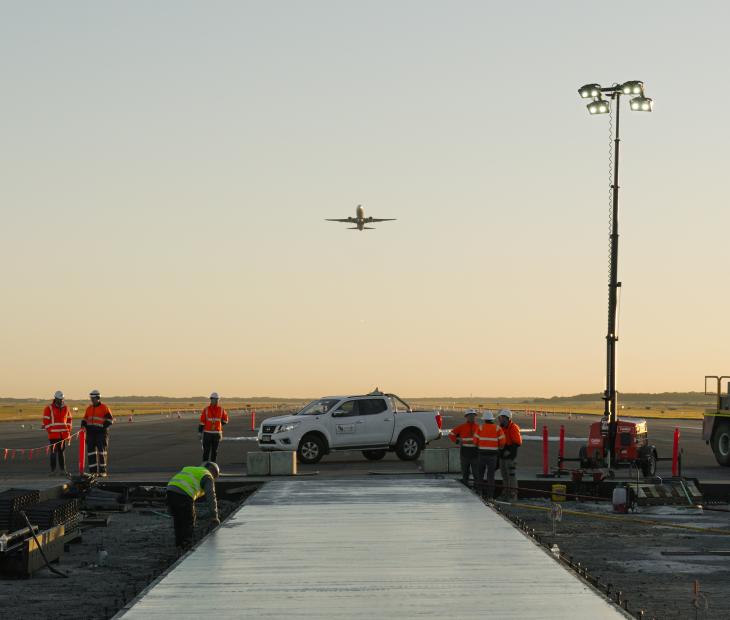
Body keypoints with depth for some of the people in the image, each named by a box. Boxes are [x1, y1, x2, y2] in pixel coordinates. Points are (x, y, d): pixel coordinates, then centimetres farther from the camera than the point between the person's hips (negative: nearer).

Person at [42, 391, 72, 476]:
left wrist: (68, 430, 10)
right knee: (54, 452, -4)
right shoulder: (49, 408, -3)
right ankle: (53, 470, 0)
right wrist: (49, 430, -10)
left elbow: (69, 419, 19)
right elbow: (45, 420, -4)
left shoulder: (66, 408, 11)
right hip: (53, 435, -4)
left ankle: (62, 470, 13)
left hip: (63, 434, 4)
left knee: (62, 452, 9)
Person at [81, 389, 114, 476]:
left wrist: (104, 427, -15)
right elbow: (85, 419, 23)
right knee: (91, 452, 3)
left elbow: (110, 419, -5)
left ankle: (102, 471, -3)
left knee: (102, 451, -5)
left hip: (101, 432, -5)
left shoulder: (104, 408, -3)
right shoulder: (89, 408, 15)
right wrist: (83, 425, 4)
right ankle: (93, 471, 8)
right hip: (91, 432, 6)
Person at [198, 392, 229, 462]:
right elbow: (202, 422, -4)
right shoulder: (206, 410, -4)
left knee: (215, 451, 7)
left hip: (217, 433, 2)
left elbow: (225, 420, 16)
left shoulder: (221, 410, 3)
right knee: (206, 450, -1)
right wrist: (200, 433, -5)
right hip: (207, 433, -2)